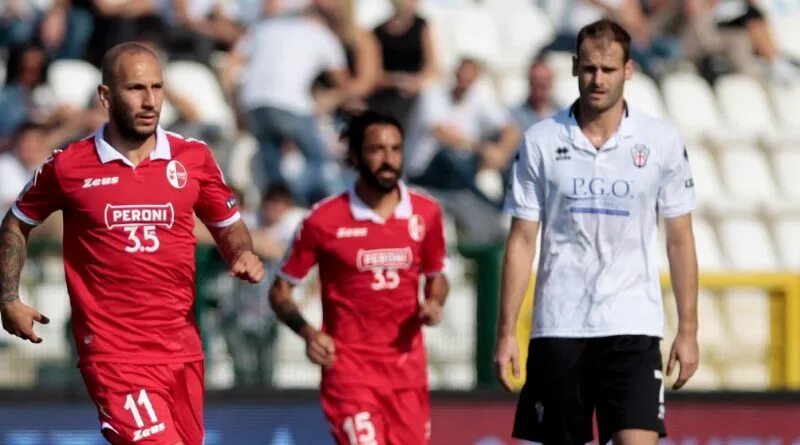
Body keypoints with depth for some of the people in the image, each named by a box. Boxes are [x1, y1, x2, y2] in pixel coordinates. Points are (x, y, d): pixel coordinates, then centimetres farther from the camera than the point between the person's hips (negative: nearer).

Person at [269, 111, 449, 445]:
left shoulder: (425, 214, 3)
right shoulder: (324, 220, -6)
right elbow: (280, 292, 2)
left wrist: (434, 304, -4)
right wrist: (307, 332, -16)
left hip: (407, 365, 4)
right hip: (349, 365, -4)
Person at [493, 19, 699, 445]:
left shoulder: (662, 141, 2)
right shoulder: (541, 141, 2)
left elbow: (679, 239, 7)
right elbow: (522, 240, 3)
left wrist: (688, 330, 3)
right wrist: (506, 331, -2)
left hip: (633, 329, -1)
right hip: (557, 328, 1)